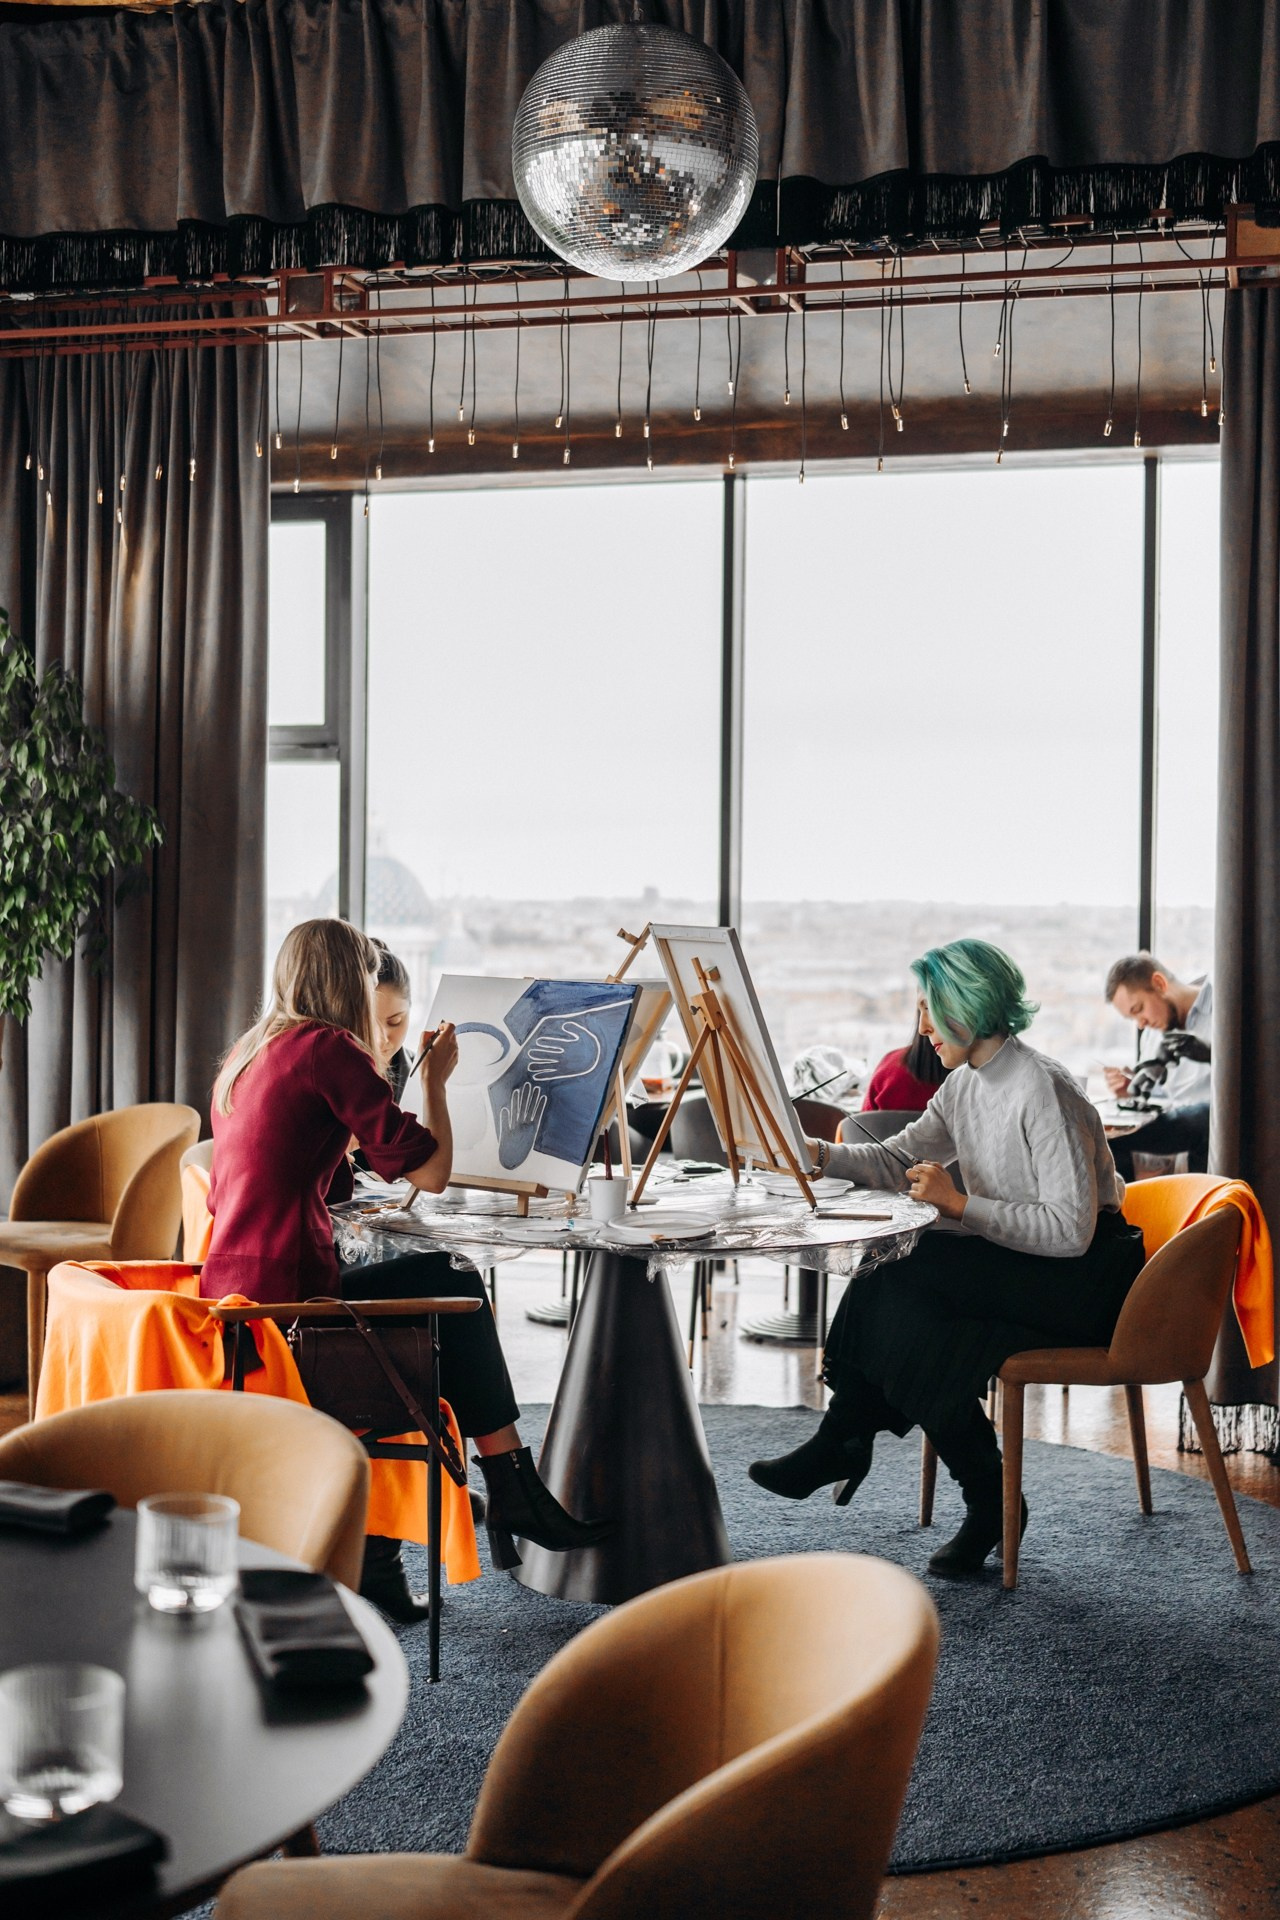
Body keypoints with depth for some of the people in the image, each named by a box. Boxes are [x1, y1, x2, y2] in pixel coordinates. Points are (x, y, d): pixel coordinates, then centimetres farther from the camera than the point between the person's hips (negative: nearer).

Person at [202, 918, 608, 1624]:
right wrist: (436, 1079, 4)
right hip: (285, 1294, -9)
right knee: (456, 1287, 7)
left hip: (232, 1286, 9)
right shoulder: (330, 1049, -11)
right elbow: (431, 1170, -12)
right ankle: (513, 1493, 15)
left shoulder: (248, 1053, 17)